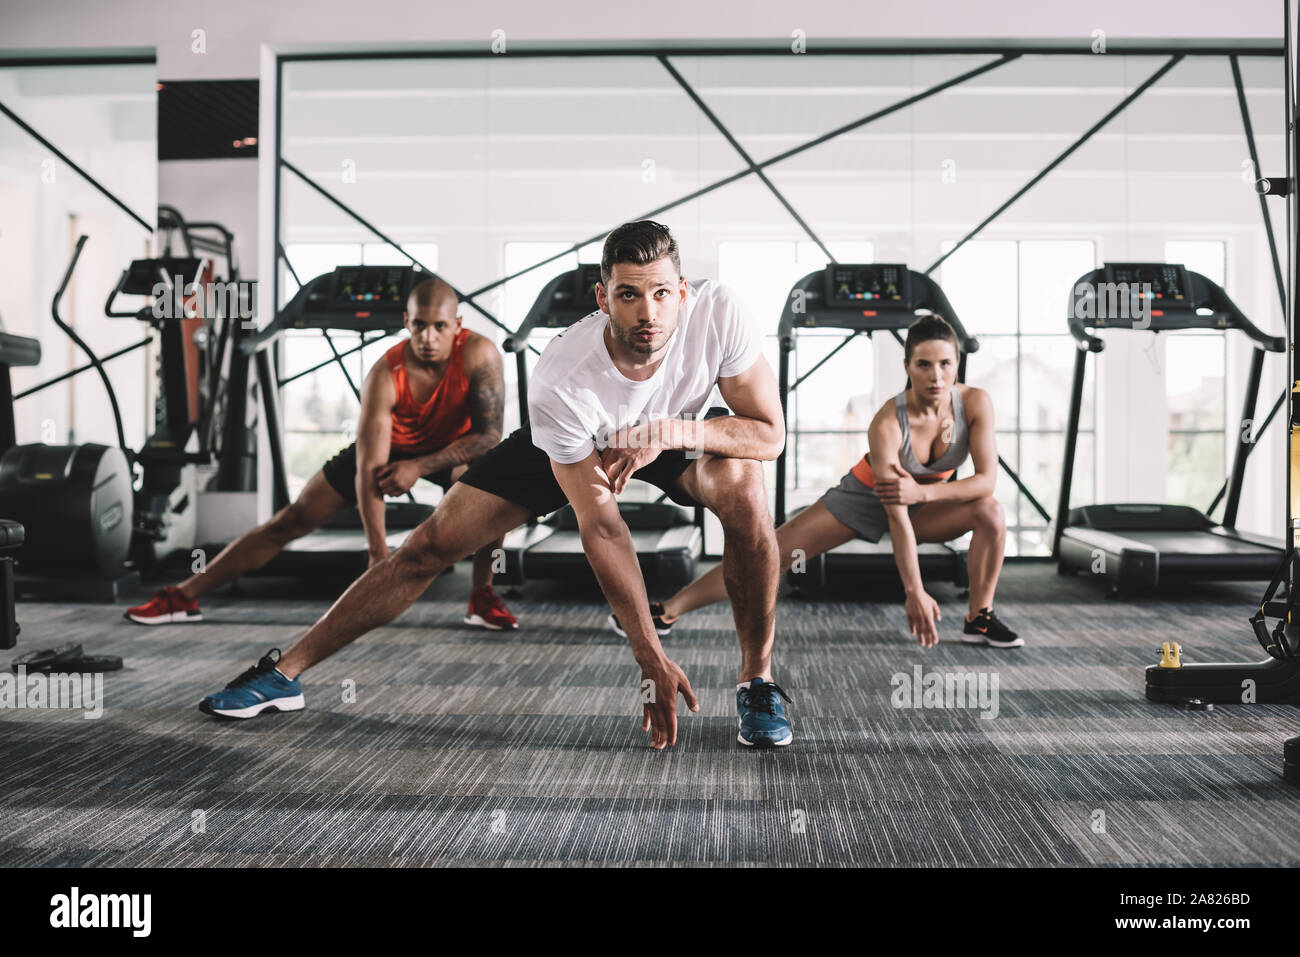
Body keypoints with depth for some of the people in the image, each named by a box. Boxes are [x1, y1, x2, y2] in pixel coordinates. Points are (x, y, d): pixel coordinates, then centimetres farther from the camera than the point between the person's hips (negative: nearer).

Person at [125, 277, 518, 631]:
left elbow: (490, 434, -27)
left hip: (450, 446, 0)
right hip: (388, 443, 0)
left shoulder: (478, 354, -33)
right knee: (294, 519, -2)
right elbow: (367, 471, -36)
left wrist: (420, 466, -33)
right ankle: (184, 596, 6)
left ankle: (482, 596, -16)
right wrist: (379, 556, -41)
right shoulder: (384, 376, -34)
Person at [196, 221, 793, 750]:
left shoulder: (715, 313, -35)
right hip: (574, 443, -1)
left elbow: (770, 433, -25)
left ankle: (758, 681, -13)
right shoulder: (559, 382, -38)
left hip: (681, 432, 1)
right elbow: (600, 524, -32)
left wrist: (670, 430, -43)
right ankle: (285, 673, 8)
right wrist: (650, 656, -33)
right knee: (431, 544, -8)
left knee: (744, 490, -33)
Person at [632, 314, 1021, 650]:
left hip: (928, 502, 3)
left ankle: (979, 618, -7)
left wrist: (923, 492, -38)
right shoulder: (887, 424, -34)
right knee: (772, 553, -11)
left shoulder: (975, 403, -25)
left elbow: (986, 480, -23)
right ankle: (668, 611, -6)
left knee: (990, 512, -25)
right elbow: (896, 516, -35)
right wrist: (915, 592, -37)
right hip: (865, 497, -3)